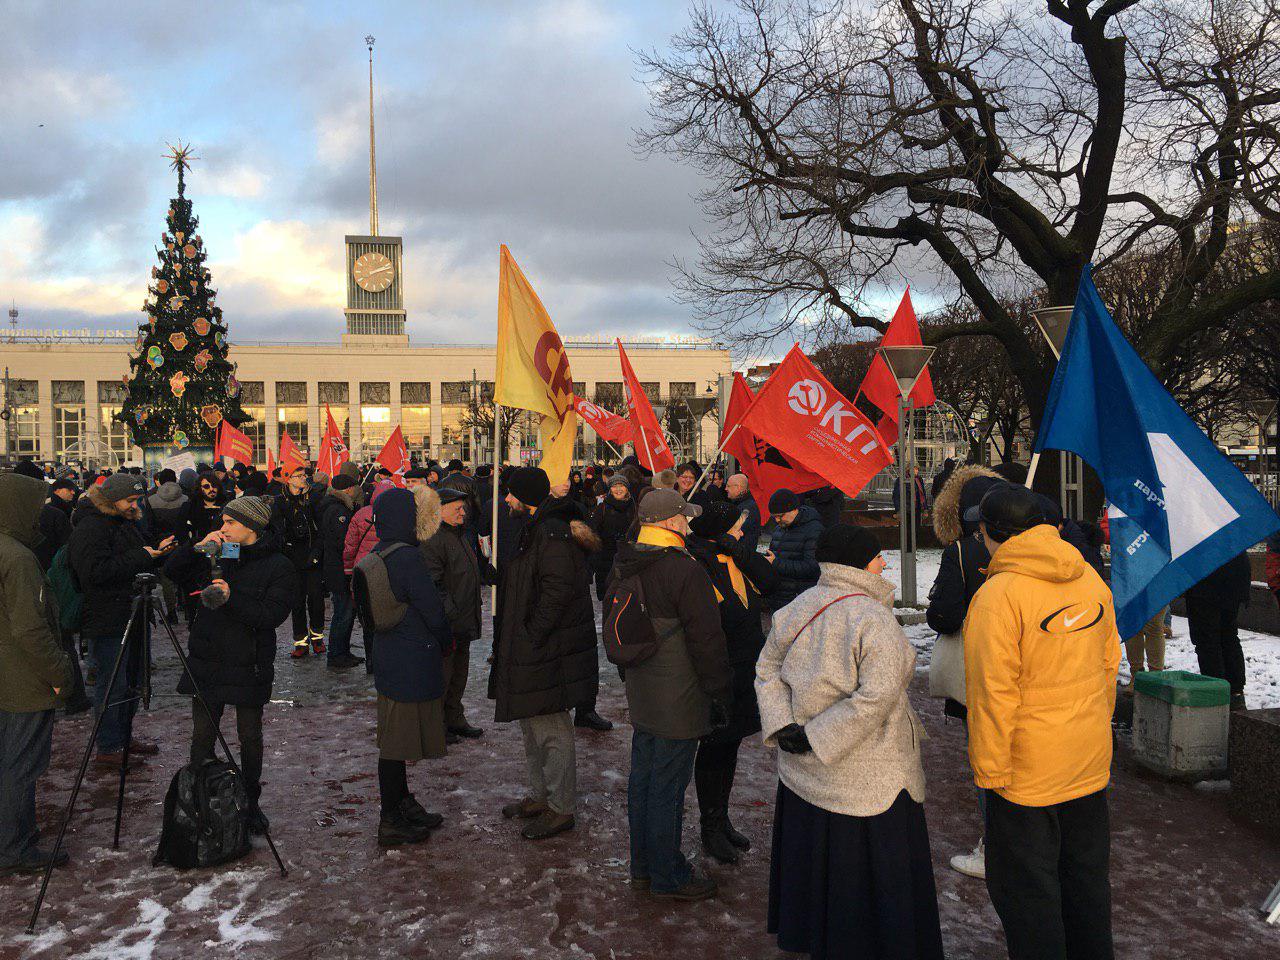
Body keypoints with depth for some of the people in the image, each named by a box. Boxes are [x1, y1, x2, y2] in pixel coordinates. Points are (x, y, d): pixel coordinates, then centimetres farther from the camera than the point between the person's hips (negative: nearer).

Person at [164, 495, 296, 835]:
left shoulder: (278, 566, -7)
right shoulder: (217, 557, 8)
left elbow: (272, 615, -16)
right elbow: (172, 571, 10)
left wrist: (232, 599, -25)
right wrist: (197, 548, -6)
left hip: (249, 665, -3)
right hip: (206, 662, 3)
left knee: (250, 737, 9)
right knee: (202, 736, 6)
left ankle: (250, 803, 26)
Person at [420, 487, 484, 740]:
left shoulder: (459, 536, 15)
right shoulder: (433, 540, -18)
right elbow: (434, 586, -23)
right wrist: (450, 619, -24)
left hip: (463, 623, 10)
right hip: (446, 625, -10)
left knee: (459, 674, 19)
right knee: (442, 675, 2)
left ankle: (455, 719, 32)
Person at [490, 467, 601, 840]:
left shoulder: (551, 533, -20)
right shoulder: (535, 528, 14)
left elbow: (558, 591, -26)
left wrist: (532, 637, -20)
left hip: (548, 652, -11)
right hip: (533, 648, 11)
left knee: (552, 730, -1)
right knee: (533, 725, 20)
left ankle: (561, 809, 11)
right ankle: (541, 796, 34)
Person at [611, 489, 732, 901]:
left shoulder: (625, 567, 5)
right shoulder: (685, 570, -21)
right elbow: (706, 639, -17)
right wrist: (719, 693, -8)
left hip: (640, 694, 9)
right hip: (678, 697, -8)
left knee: (642, 778, 17)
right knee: (668, 787, 2)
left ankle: (643, 867, 31)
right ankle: (667, 878, 15)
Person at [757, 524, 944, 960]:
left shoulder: (798, 608, 1)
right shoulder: (873, 619, -20)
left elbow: (767, 668, 5)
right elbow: (877, 695, -27)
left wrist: (783, 726, -3)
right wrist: (817, 737, -21)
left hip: (803, 772, 7)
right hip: (863, 776, -7)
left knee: (814, 857, 22)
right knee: (871, 867, 9)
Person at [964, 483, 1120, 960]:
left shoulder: (998, 595, -22)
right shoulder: (1090, 579, 0)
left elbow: (994, 694, -21)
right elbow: (1109, 664, 11)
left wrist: (990, 772, -12)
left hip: (1028, 771, -7)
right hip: (1090, 762, 7)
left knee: (1026, 887, 9)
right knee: (1087, 875, 23)